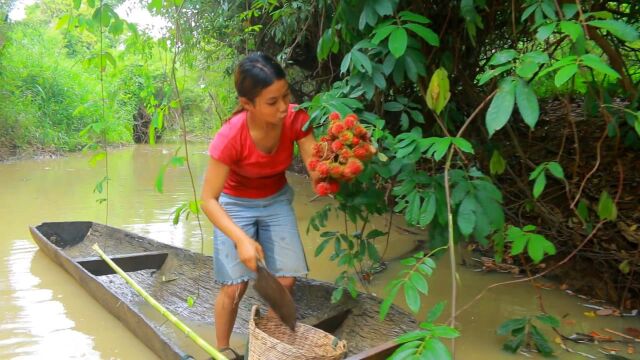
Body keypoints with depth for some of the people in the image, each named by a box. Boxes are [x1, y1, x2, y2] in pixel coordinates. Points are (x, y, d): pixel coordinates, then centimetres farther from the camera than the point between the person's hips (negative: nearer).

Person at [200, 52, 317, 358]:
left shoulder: (295, 119, -24)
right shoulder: (231, 136, -33)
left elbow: (317, 171, -23)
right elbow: (208, 199, -27)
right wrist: (241, 239, -39)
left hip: (276, 201, 3)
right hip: (236, 205, -3)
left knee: (286, 280, -1)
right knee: (235, 285, -7)